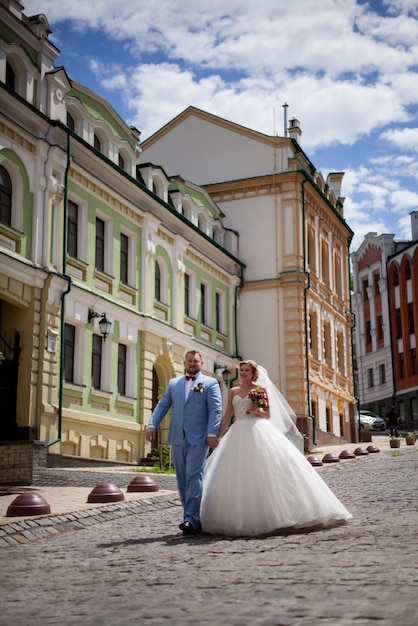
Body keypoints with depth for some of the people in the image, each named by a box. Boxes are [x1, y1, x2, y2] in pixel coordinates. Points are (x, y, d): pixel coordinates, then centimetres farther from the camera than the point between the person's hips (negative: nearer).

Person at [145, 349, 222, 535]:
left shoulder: (210, 383, 6)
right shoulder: (173, 383, 19)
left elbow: (215, 410, -3)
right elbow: (162, 405, 12)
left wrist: (212, 433, -14)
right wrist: (152, 424, -3)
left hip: (199, 438, -5)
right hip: (178, 438, 5)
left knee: (193, 477, -12)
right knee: (182, 480, 6)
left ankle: (191, 519, -13)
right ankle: (191, 518, 13)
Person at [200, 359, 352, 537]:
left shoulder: (261, 389, 4)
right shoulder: (233, 392, 13)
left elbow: (268, 415, 4)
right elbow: (227, 417, 14)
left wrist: (257, 410, -15)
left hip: (259, 433, -3)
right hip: (238, 436, 3)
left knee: (265, 472, -10)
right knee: (236, 476, -1)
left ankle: (272, 514, -4)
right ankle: (241, 518, 5)